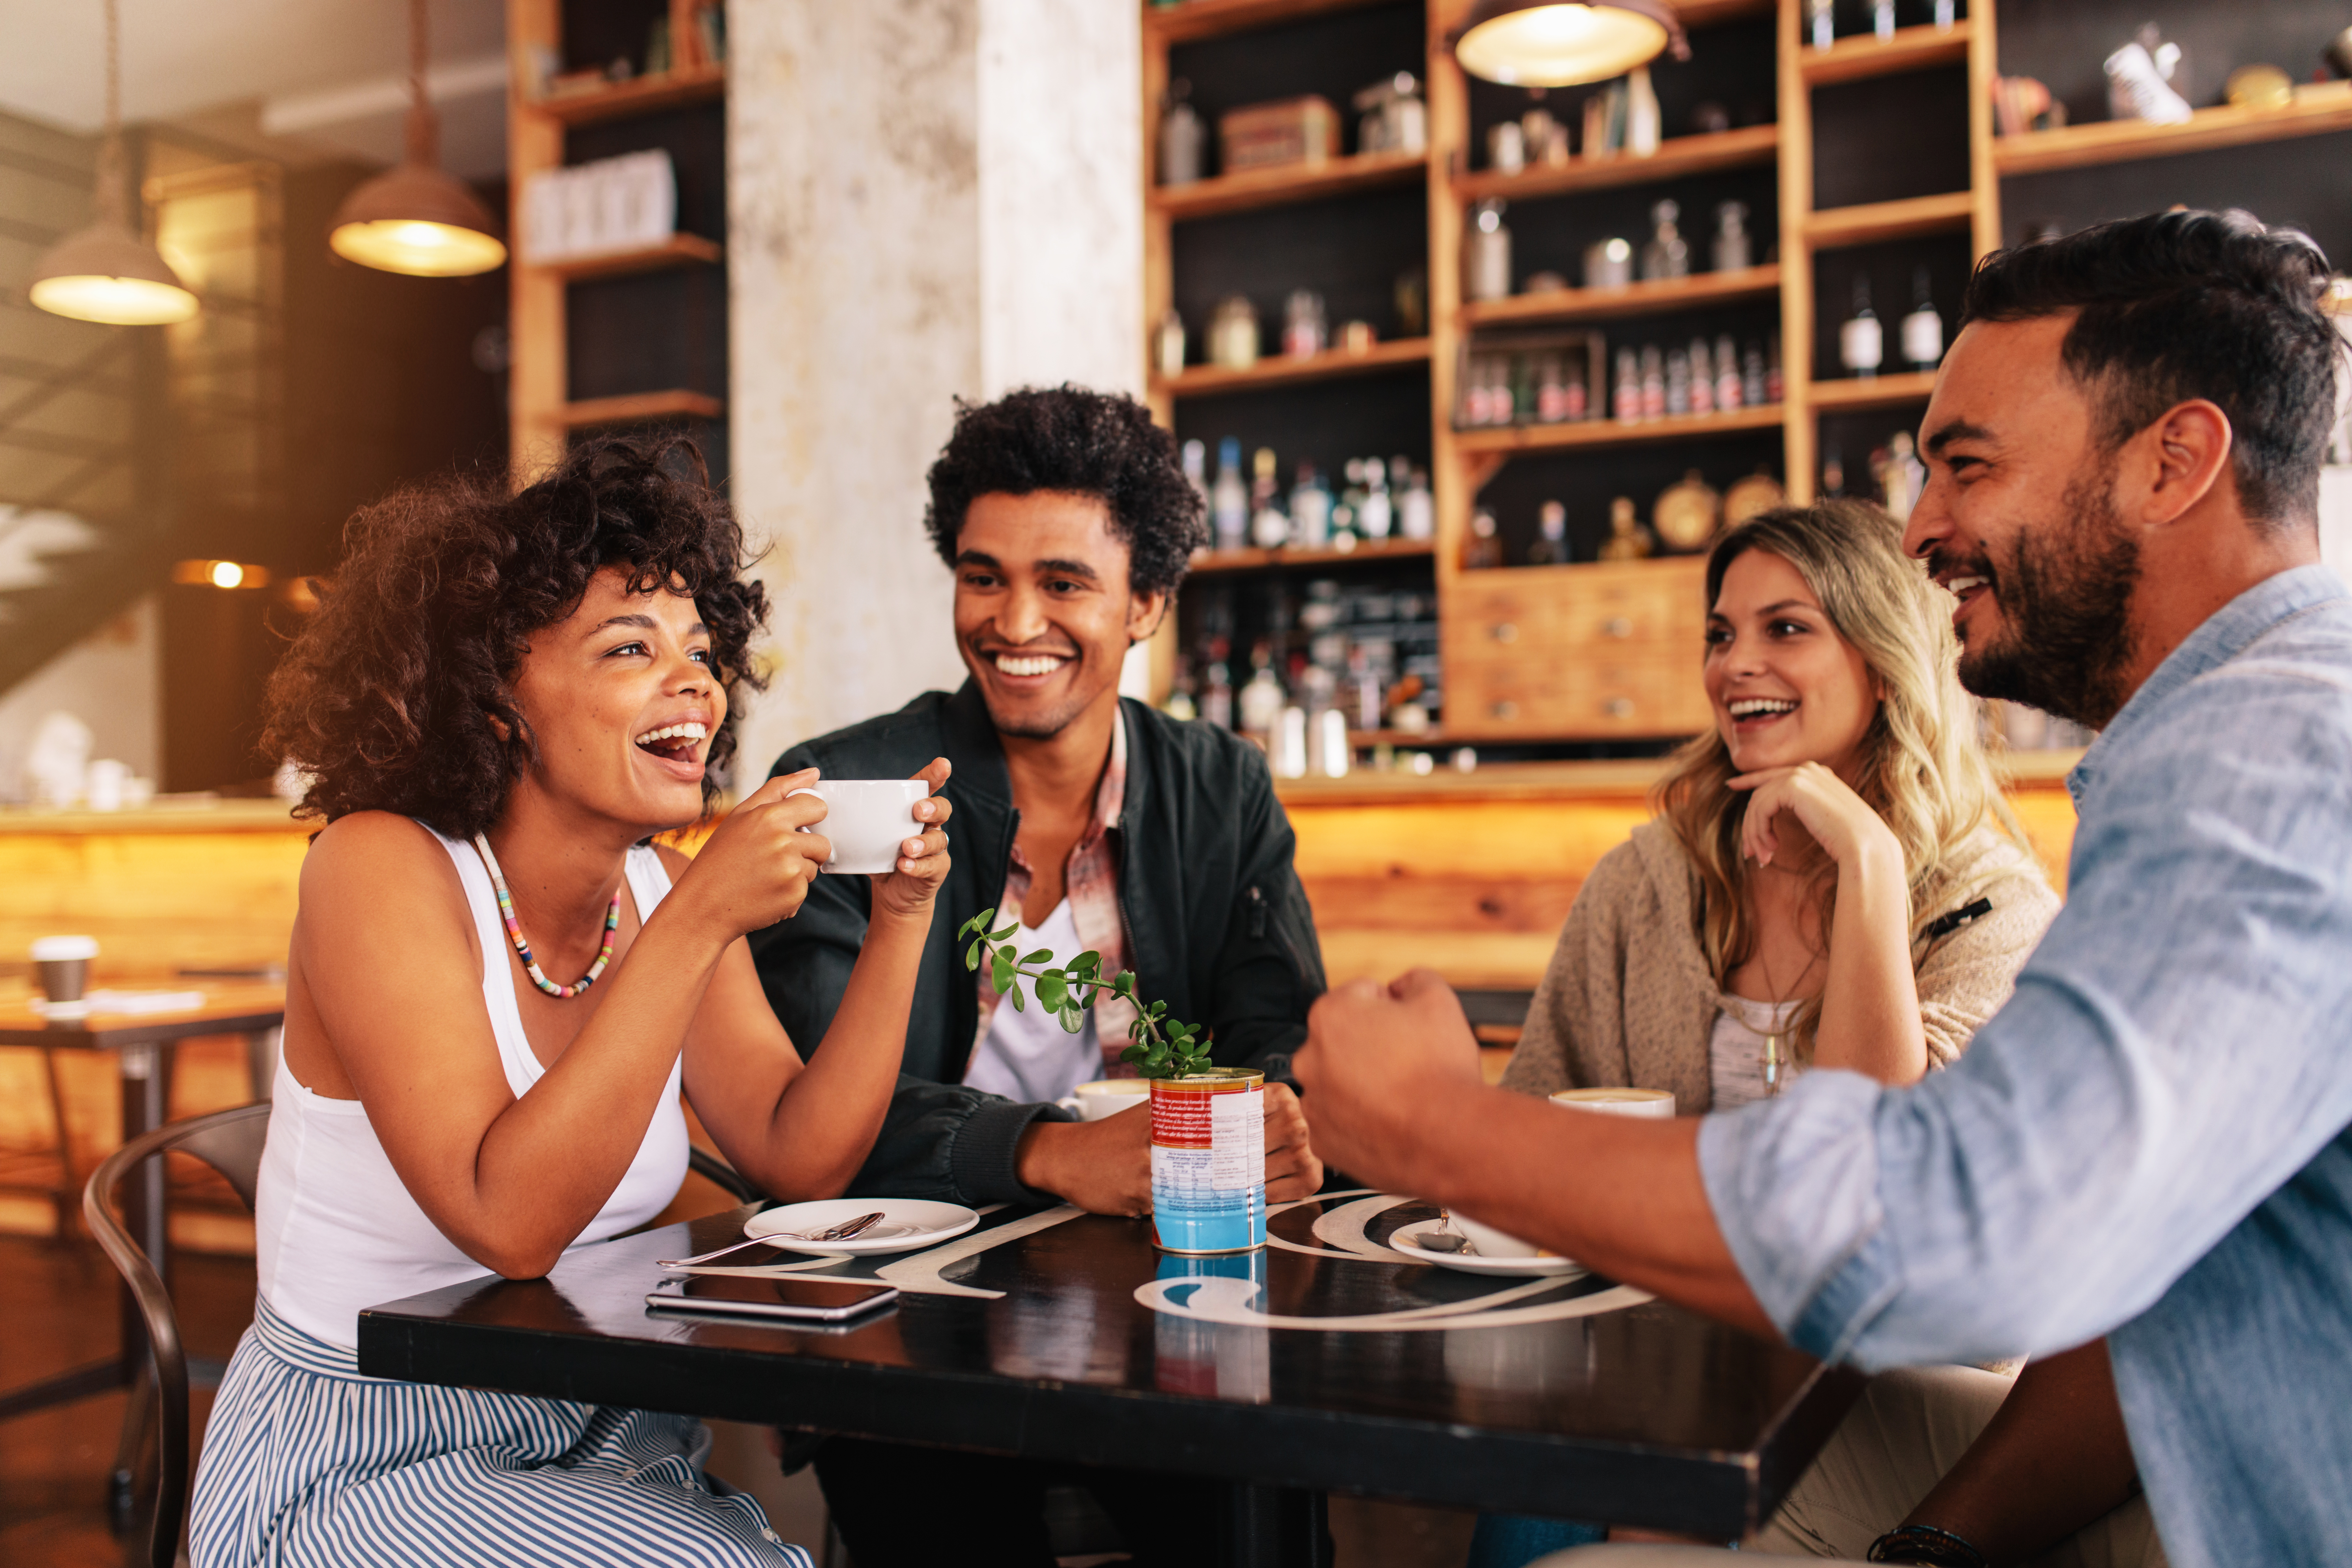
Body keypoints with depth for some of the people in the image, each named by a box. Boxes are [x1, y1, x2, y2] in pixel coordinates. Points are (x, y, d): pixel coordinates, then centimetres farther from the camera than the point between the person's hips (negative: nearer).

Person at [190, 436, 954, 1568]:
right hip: (356, 1469, -6)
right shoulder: (378, 869, -18)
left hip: (595, 1442, 6)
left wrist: (899, 917, -13)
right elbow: (508, 1220, -28)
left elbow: (802, 1161, -3)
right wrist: (701, 923, -31)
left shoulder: (660, 890, 1)